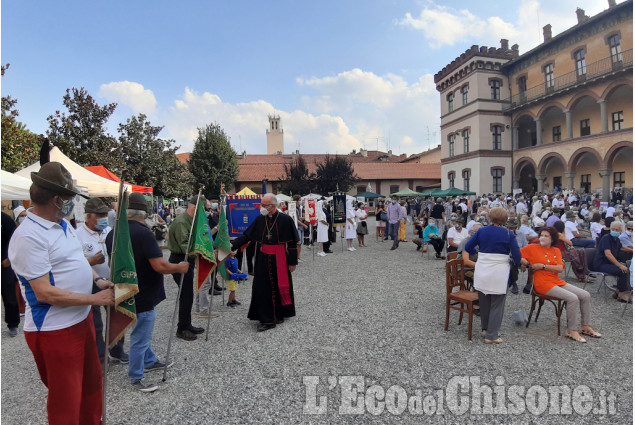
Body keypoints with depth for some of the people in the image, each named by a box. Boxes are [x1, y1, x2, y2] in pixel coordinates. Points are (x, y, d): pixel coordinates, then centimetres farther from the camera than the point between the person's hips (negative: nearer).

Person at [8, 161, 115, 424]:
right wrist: (95, 299, -20)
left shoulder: (63, 224, 5)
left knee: (92, 382, 24)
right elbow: (45, 293, -24)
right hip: (55, 331, -9)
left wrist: (98, 280, 3)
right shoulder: (28, 237, -23)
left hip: (82, 319, 9)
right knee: (66, 401, 9)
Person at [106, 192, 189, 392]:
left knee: (142, 332, 26)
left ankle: (149, 361, 43)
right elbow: (160, 266, -28)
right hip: (143, 296, -9)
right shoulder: (143, 233, -25)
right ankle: (136, 377, 22)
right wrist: (179, 268, -12)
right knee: (140, 337, 7)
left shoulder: (112, 234, 2)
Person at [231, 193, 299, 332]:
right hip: (263, 259, 3)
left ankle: (279, 315, 30)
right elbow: (247, 235, 4)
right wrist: (233, 244, -11)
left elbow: (293, 242, -6)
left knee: (280, 287, 9)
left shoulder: (285, 220, -8)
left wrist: (292, 262, -6)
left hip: (279, 259, -3)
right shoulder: (259, 219, 2)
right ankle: (266, 320, 11)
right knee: (262, 288, 1)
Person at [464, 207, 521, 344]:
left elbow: (468, 247, 3)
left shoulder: (482, 231, 1)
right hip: (499, 274, -3)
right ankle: (491, 336, 10)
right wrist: (516, 262, 14)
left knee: (484, 302, 18)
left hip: (481, 273, 3)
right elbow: (517, 256, -8)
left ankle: (485, 328, 33)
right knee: (497, 305, 6)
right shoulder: (508, 234, -6)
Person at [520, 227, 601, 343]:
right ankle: (572, 331, -11)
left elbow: (560, 268, -3)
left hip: (557, 281, 6)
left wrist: (542, 266, -12)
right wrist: (523, 262, -15)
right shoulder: (533, 247, -1)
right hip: (543, 284, -6)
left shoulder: (556, 251, 11)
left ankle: (586, 327, 13)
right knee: (573, 298, -23)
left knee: (586, 295, -2)